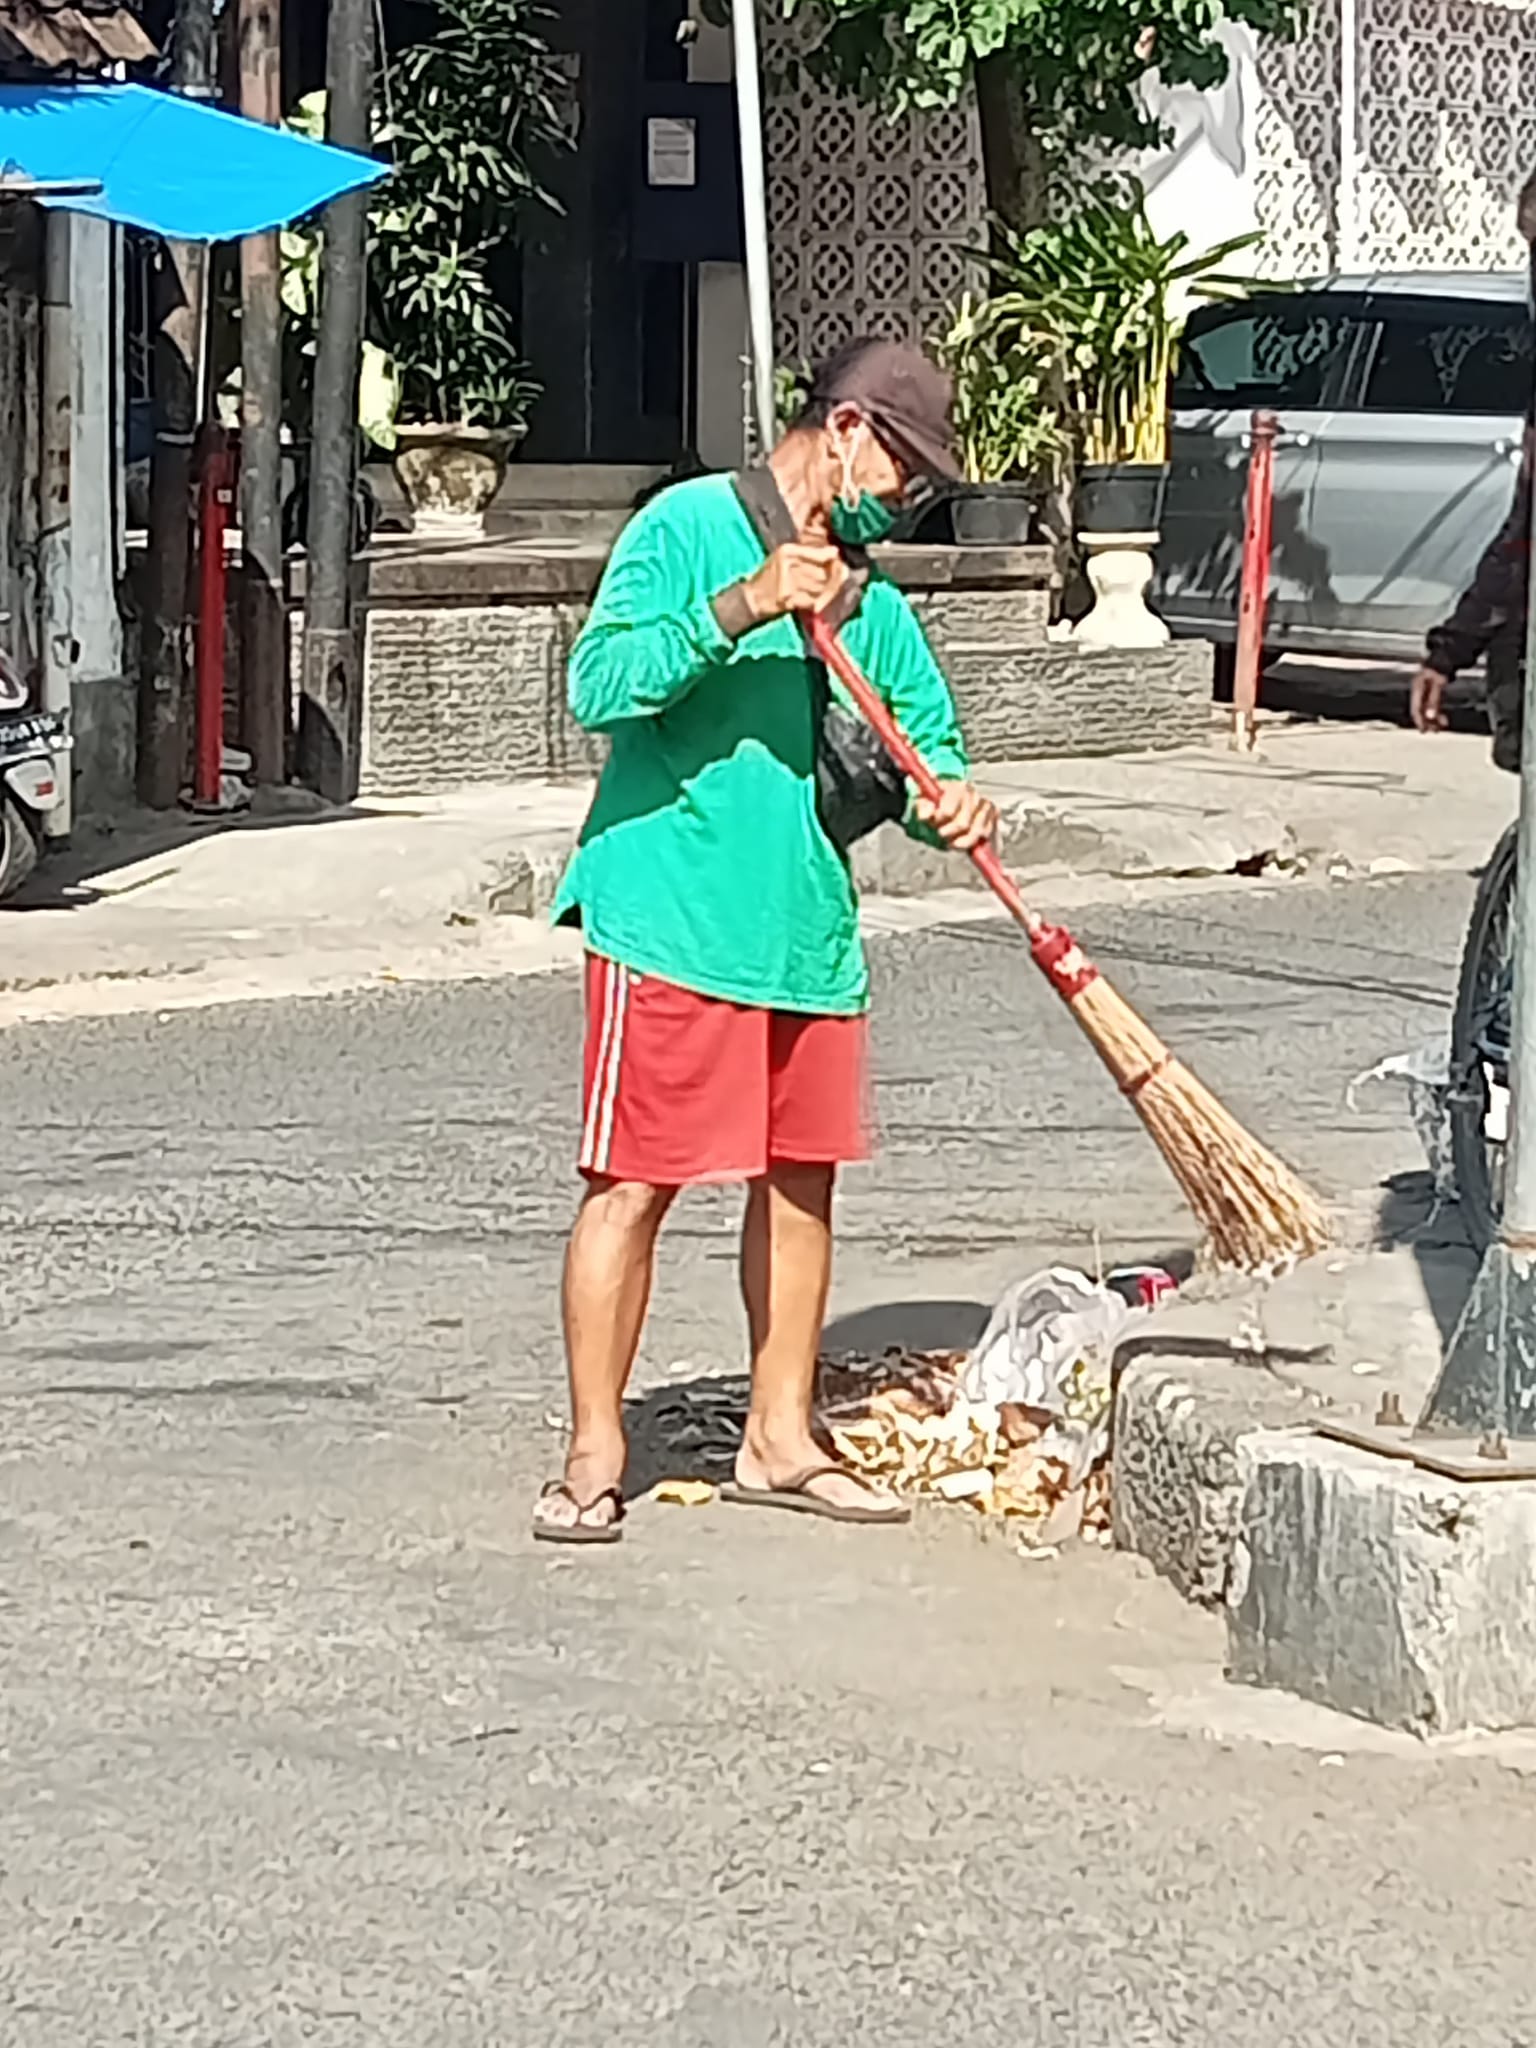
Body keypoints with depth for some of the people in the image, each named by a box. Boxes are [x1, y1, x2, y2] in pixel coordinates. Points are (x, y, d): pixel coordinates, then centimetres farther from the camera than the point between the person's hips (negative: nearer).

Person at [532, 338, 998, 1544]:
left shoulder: (872, 599, 16)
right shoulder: (689, 528, -5)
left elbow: (929, 740, 18)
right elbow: (601, 684, -16)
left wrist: (953, 798, -5)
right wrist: (745, 607, -25)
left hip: (810, 932, 7)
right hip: (670, 918, -7)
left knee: (802, 1183, 10)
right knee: (632, 1183, -5)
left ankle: (780, 1438, 21)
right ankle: (595, 1454, 1)